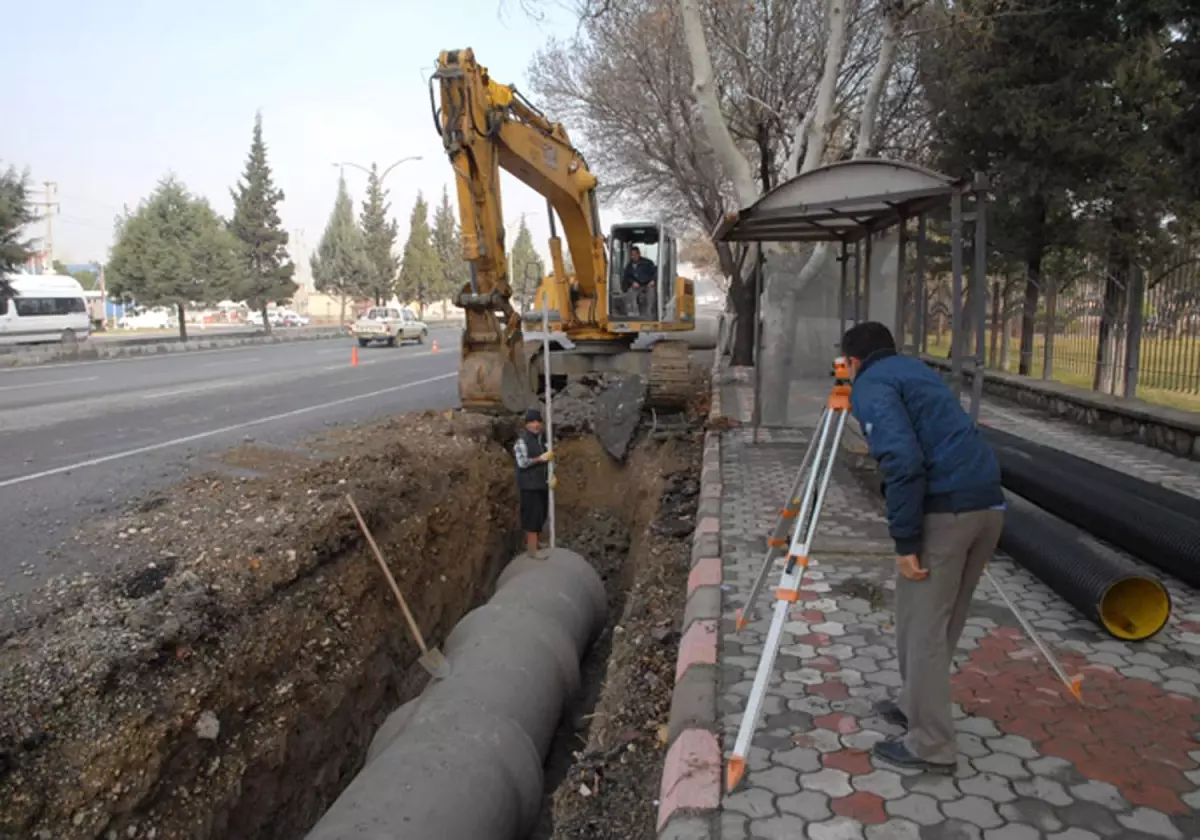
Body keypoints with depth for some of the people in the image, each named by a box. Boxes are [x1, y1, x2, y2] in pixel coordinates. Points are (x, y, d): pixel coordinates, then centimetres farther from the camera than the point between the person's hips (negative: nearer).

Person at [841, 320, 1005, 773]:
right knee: (943, 622, 21)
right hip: (988, 503, 8)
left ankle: (930, 745, 13)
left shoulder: (870, 384, -2)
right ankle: (915, 704, 37)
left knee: (923, 627, 4)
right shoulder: (917, 369, 24)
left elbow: (903, 461, -17)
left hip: (943, 510, -8)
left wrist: (905, 542, -14)